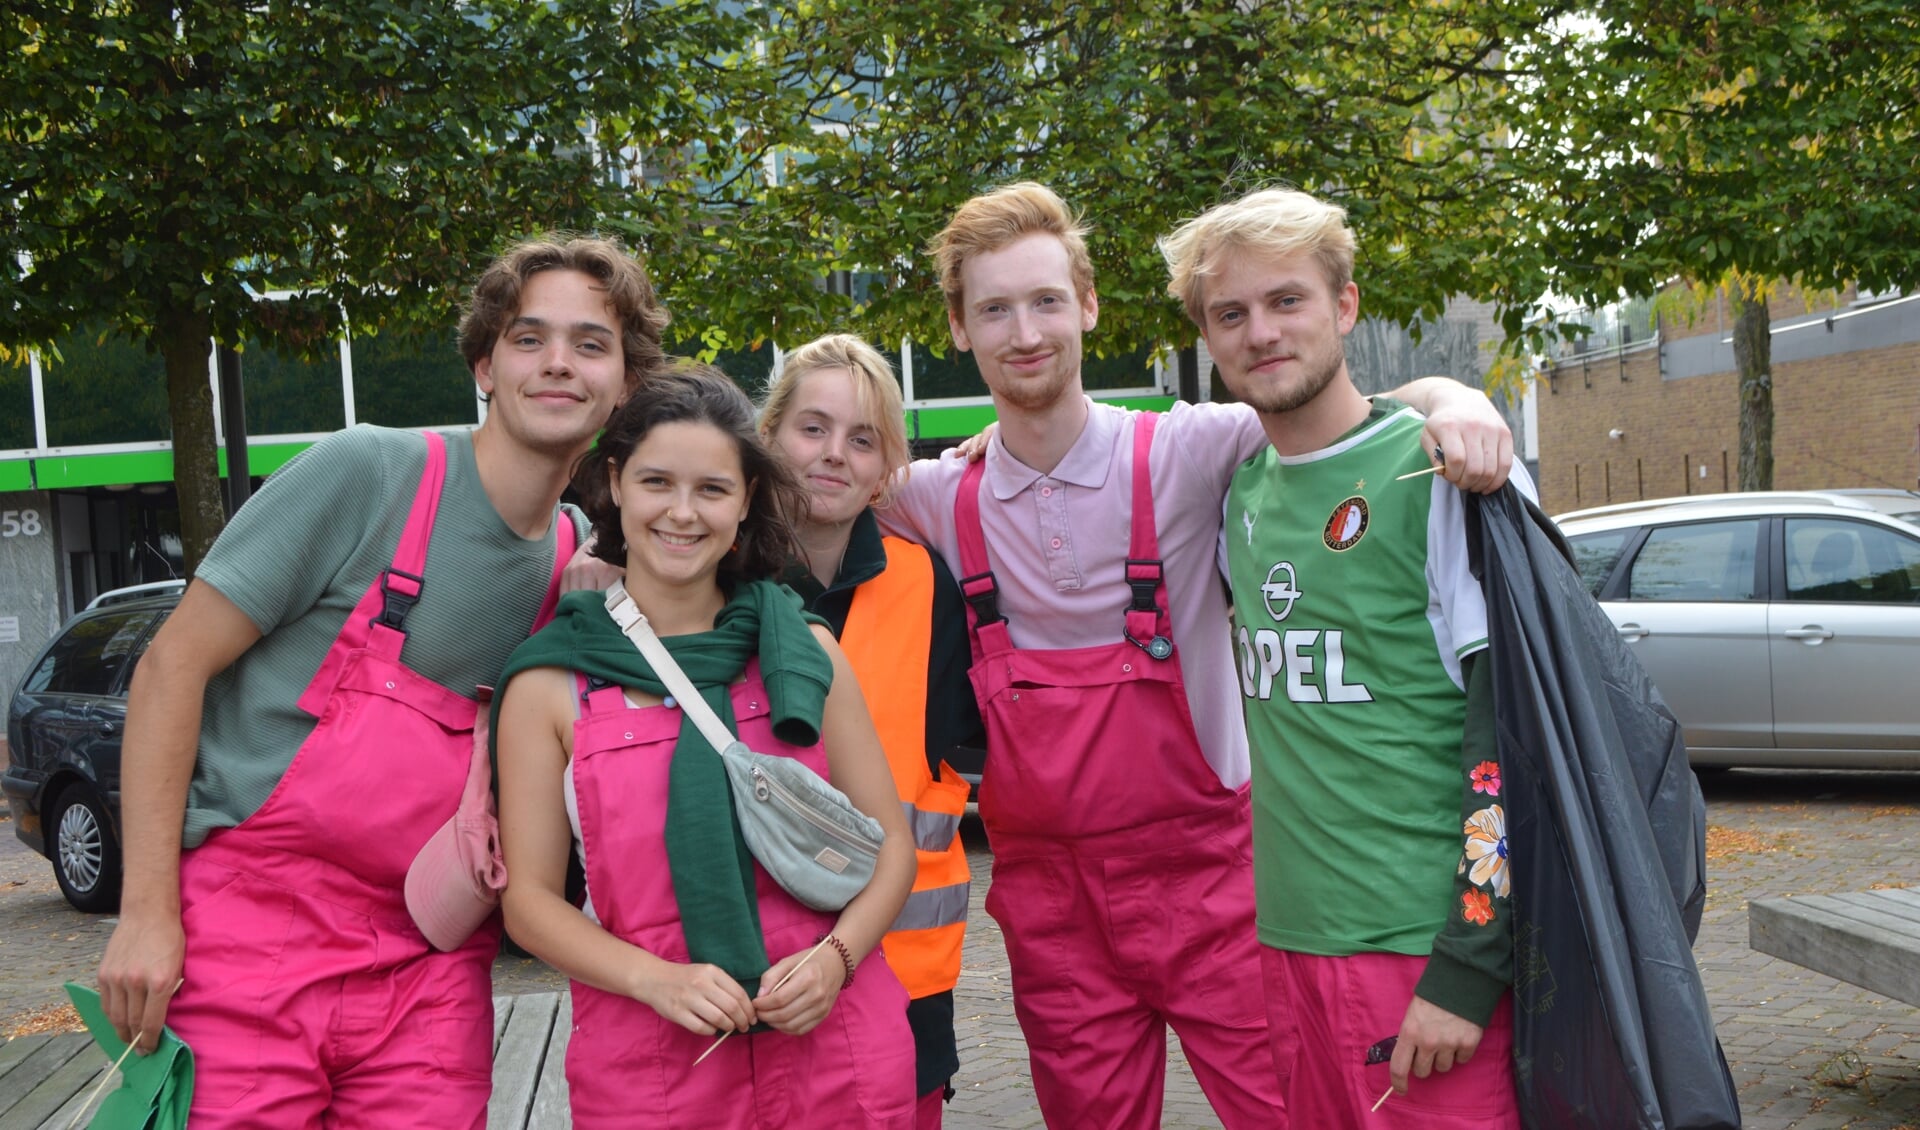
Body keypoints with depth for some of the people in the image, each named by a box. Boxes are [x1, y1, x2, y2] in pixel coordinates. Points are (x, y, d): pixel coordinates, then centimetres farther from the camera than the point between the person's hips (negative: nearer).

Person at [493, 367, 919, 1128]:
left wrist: (835, 957, -12)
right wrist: (657, 980, -16)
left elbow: (889, 842, 5)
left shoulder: (805, 653, 2)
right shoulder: (550, 683, -2)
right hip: (648, 1067, -1)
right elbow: (530, 896, -1)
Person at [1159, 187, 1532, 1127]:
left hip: (1424, 947, -6)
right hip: (1287, 941, 6)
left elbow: (1517, 727, -12)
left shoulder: (1442, 471, -9)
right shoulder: (1239, 489, 8)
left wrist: (1467, 969, -16)